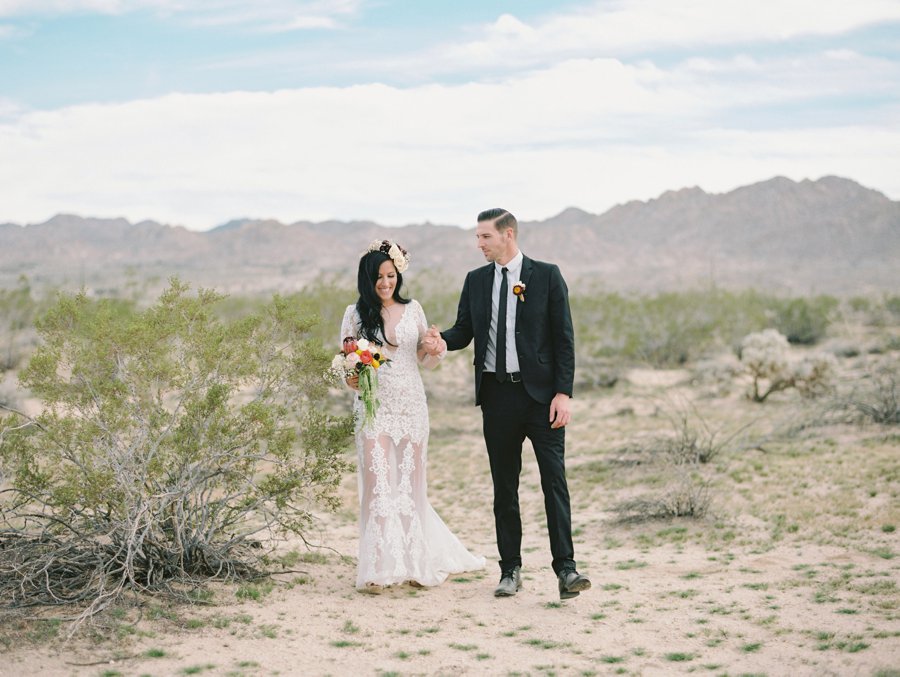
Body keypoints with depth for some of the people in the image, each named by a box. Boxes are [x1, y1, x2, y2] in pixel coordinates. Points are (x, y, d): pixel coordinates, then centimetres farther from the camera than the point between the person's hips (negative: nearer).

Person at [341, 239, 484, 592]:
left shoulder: (413, 309, 7)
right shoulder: (356, 314, 2)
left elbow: (424, 359, 13)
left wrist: (436, 351, -8)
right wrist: (350, 378, -18)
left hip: (411, 407, 2)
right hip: (374, 408, -2)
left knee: (411, 485, 7)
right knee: (377, 484, -8)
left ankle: (416, 563, 18)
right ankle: (378, 568, -5)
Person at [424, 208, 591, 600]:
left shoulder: (546, 276, 0)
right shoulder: (475, 281, 11)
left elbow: (563, 337, -2)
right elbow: (464, 330, 12)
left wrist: (563, 392, -9)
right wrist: (443, 341, -13)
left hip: (541, 393, -4)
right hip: (497, 395, 4)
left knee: (554, 480, -8)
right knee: (504, 486, 7)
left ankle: (565, 568, -6)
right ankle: (510, 570, 14)